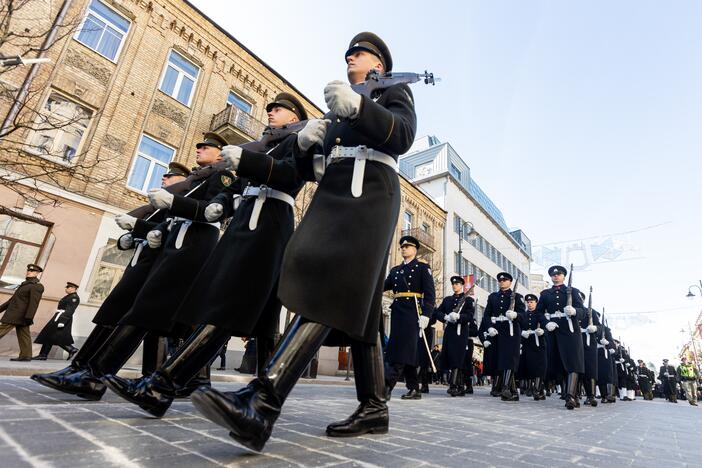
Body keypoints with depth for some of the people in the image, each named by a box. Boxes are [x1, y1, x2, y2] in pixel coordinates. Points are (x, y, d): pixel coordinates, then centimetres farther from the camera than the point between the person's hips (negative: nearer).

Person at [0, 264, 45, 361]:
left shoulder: (36, 286, -12)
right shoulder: (25, 284, 20)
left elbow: (34, 303, -20)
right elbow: (13, 299, 26)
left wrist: (28, 317, -25)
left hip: (17, 315, -9)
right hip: (20, 317, 9)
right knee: (23, 336, 7)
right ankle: (25, 355, 8)